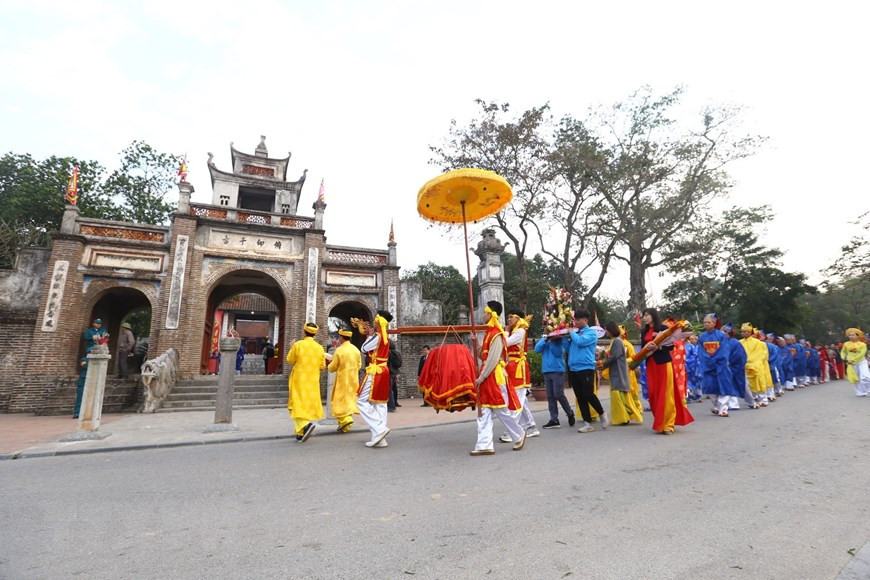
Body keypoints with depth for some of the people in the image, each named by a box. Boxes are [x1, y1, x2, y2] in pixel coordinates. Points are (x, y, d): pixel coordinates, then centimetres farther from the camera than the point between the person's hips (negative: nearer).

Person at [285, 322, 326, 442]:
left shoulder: (298, 344, -11)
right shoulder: (319, 347, -2)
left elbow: (290, 360, 0)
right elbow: (322, 366, 2)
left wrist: (291, 349, 15)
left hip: (299, 380, -3)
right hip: (313, 381, 3)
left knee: (298, 404, 1)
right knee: (308, 404, 13)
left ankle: (306, 425, -23)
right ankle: (302, 432, 18)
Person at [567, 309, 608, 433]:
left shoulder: (591, 332, -2)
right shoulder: (575, 333, 16)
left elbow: (581, 341, -20)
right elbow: (568, 348, 17)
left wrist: (571, 333, -4)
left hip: (586, 368, -7)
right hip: (573, 369, 7)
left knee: (588, 395, -7)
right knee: (580, 397, 7)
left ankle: (602, 414, 20)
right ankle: (588, 423, 15)